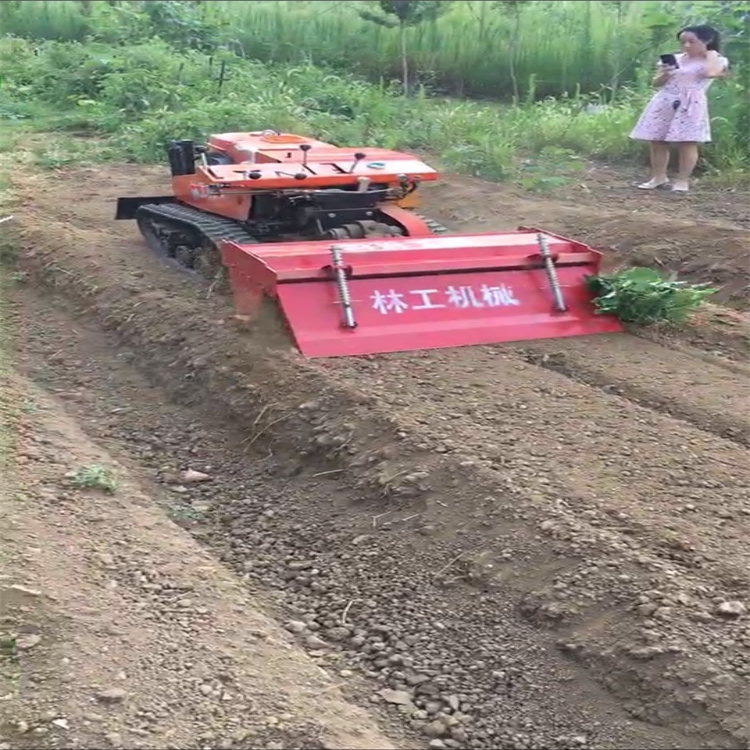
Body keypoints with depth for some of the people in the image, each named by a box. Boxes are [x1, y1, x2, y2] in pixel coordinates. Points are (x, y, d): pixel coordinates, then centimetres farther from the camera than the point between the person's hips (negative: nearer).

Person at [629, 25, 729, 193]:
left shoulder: (717, 60, 2)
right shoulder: (674, 59, 12)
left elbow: (710, 73, -22)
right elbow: (656, 83, 13)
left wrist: (711, 53, -6)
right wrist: (664, 74, -9)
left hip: (691, 106, -4)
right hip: (664, 103, 4)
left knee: (687, 144, -8)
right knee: (657, 142, 3)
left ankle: (683, 180, 0)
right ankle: (658, 177, 13)